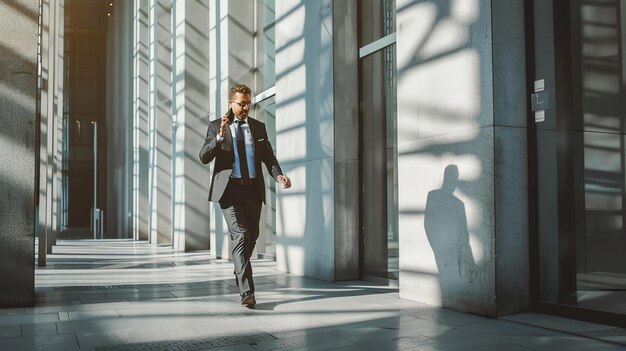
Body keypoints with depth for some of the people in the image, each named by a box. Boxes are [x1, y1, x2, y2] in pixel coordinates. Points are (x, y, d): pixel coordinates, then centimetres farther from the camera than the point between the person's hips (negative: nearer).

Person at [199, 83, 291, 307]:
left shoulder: (258, 127, 14)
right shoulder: (216, 127, 5)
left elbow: (268, 156, 12)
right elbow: (204, 157, -5)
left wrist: (278, 174, -8)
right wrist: (220, 136, -19)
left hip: (253, 189, 4)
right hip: (230, 189, -4)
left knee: (252, 237, 13)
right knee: (240, 236, -16)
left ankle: (240, 272, 40)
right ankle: (246, 291, -19)